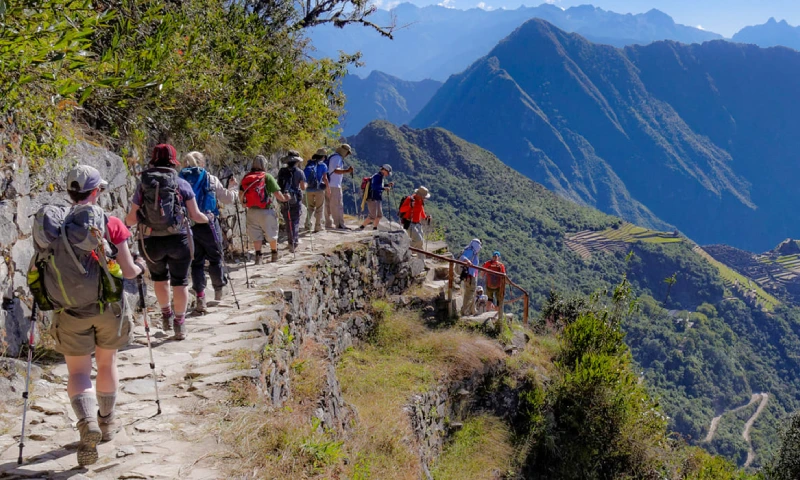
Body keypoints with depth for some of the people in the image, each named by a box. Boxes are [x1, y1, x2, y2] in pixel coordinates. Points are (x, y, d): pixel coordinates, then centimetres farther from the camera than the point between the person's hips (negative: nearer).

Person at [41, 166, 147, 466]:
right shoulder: (111, 224, -9)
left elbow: (43, 269, -1)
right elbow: (128, 270, -6)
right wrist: (140, 267, 16)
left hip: (70, 309, 0)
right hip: (107, 306, 0)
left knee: (77, 372, 7)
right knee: (107, 363, 21)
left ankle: (87, 424, -17)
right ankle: (107, 422, 35)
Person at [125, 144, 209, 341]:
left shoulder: (143, 184, -2)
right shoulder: (182, 184, -4)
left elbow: (132, 218, -1)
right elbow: (195, 215, -2)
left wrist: (125, 222, 23)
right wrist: (208, 218, 20)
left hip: (151, 241, 1)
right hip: (179, 240, -1)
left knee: (159, 277, 25)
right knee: (180, 282, 10)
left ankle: (166, 314, 32)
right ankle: (179, 324, 12)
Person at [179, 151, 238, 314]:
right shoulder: (211, 179, -1)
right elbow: (228, 199, 3)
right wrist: (232, 187, 21)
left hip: (188, 226, 1)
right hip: (208, 225, -1)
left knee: (196, 262, 7)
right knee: (215, 258, 17)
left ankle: (200, 298, -3)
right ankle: (218, 291, 31)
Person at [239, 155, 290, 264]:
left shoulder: (246, 178, 2)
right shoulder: (267, 177, -9)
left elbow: (241, 193, 5)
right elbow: (277, 193, -13)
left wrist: (243, 203, 22)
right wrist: (284, 199, 5)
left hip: (252, 211, 3)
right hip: (266, 211, -3)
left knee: (256, 235, 12)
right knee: (271, 234, 13)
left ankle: (258, 256, 5)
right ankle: (274, 255, 24)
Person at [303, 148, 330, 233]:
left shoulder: (309, 164, 8)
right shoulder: (323, 165, -5)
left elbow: (305, 177, 6)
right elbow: (325, 178, -9)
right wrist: (328, 188, 1)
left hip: (309, 189, 4)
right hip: (319, 189, -4)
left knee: (310, 208, 17)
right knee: (319, 209, 6)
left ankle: (307, 225, 7)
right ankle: (317, 227, 6)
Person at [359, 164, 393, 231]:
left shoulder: (381, 177, 15)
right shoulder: (376, 177, -14)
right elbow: (374, 187, -28)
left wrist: (388, 185, 17)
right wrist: (384, 188, -31)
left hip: (378, 199, 10)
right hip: (372, 199, -10)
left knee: (379, 215, 9)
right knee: (373, 216, -10)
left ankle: (375, 229, 18)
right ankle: (361, 227, -2)